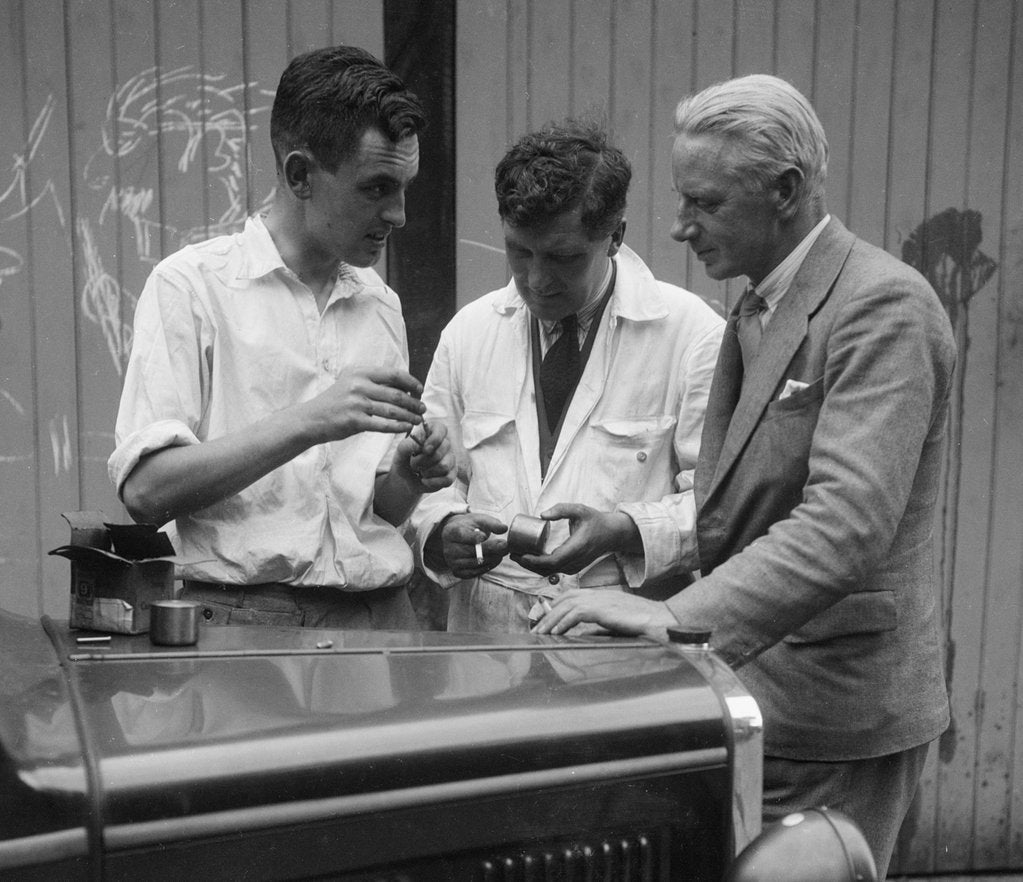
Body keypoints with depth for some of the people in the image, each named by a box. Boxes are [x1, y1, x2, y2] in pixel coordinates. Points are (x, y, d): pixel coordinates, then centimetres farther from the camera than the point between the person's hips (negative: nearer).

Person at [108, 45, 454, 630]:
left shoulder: (382, 305, 15)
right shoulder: (191, 284, -1)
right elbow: (145, 489, -10)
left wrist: (409, 475, -1)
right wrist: (307, 423, -18)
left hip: (380, 614, 5)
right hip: (241, 618, -4)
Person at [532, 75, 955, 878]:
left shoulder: (883, 306, -16)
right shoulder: (757, 311, 13)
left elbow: (847, 521, -27)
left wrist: (679, 616, -32)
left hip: (832, 714, -8)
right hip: (754, 691, 8)